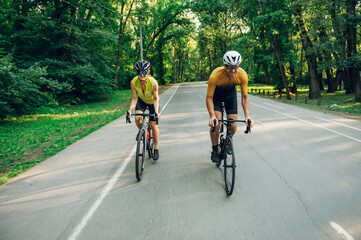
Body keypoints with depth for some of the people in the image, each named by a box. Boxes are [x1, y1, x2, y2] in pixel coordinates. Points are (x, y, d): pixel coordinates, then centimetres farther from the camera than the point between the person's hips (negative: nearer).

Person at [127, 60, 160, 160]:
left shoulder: (153, 82, -34)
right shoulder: (133, 82, -28)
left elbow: (156, 99, -23)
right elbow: (134, 98, -20)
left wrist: (156, 112, -35)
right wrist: (130, 109, -34)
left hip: (152, 102, -2)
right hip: (141, 100, 2)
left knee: (154, 125, -4)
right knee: (137, 118, -26)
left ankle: (156, 149, 13)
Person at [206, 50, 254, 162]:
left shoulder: (242, 75, -29)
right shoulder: (215, 75, -37)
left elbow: (244, 97, -20)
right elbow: (209, 97, -28)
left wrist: (247, 116, -30)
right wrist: (212, 116, -40)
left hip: (231, 93, 2)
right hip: (216, 93, -2)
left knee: (233, 127, -6)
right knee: (215, 124, -19)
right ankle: (215, 149, 3)